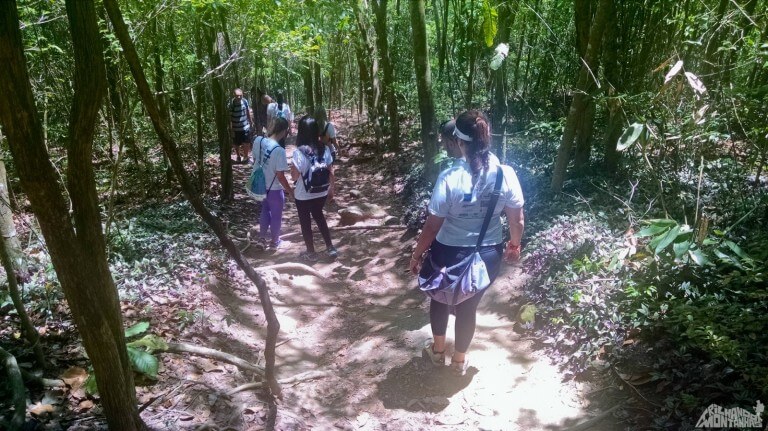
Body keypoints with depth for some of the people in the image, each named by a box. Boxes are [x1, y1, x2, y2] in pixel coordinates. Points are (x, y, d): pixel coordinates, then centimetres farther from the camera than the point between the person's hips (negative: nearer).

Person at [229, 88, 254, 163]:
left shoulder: (245, 101, -7)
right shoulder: (231, 104, -18)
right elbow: (229, 117, -14)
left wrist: (251, 122, 18)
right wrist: (231, 129, -14)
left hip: (246, 127, 2)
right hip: (236, 128, -2)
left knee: (247, 143, 1)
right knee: (236, 144, 13)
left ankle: (246, 156, 25)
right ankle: (238, 156, 38)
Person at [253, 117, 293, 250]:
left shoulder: (258, 140, -10)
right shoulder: (279, 150, -29)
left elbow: (255, 160, 5)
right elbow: (280, 175, -23)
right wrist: (290, 190, -9)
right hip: (274, 189, -6)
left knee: (265, 211, 27)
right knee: (276, 215, 17)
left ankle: (261, 239, 33)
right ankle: (274, 241, 35)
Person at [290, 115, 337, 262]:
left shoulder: (299, 152, -23)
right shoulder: (324, 149, -9)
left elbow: (294, 176, -20)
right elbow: (331, 172, -1)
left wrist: (292, 168, -1)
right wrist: (331, 188, 13)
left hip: (304, 195, -4)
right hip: (321, 193, 4)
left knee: (305, 222, 16)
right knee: (319, 216, 27)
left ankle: (311, 253, 30)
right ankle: (330, 248, 31)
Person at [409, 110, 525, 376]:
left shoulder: (450, 178, -23)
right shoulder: (506, 174, -13)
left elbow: (433, 225, -18)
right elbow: (517, 220, -3)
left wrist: (417, 255, -3)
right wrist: (515, 246, 16)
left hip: (449, 253, -3)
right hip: (488, 254, 3)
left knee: (440, 299, 26)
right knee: (469, 306, 23)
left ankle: (438, 350, 45)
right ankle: (459, 360, 42)